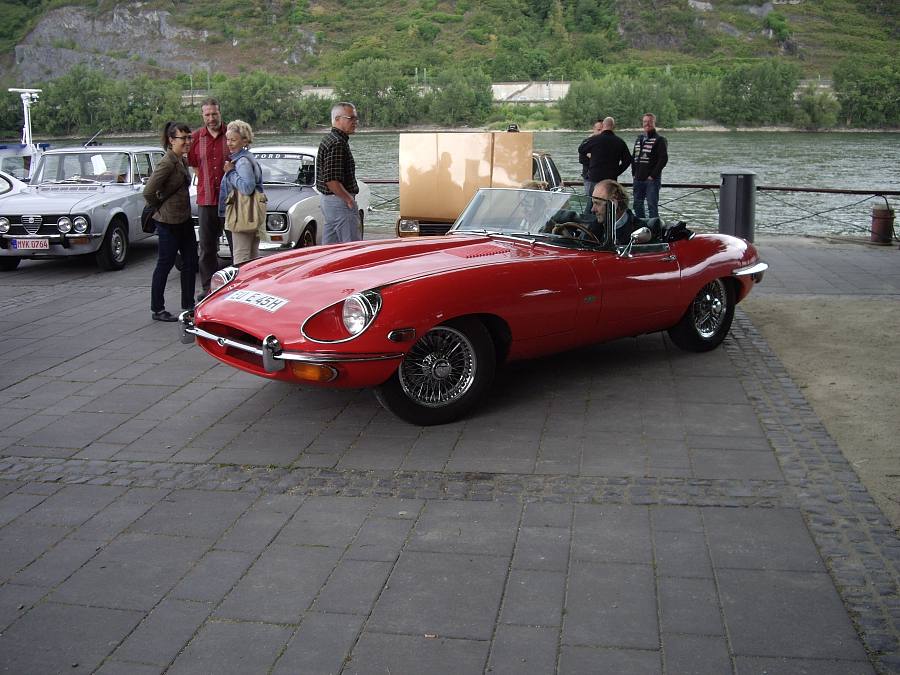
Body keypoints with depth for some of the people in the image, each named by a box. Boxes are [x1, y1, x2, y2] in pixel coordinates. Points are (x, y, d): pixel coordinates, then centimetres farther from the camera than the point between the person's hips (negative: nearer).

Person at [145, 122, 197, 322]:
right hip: (168, 222, -9)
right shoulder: (167, 163, -19)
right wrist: (159, 208, -8)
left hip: (185, 219, 9)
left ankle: (188, 305, 24)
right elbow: (148, 191, -22)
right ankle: (157, 310, 11)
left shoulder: (183, 161, 8)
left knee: (190, 262, 13)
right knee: (165, 265, 0)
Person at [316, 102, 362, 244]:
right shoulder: (338, 143, -17)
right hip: (340, 202, -11)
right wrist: (349, 199, -16)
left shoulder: (328, 140, 16)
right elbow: (331, 180, -25)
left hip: (327, 200, 11)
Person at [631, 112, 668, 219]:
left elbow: (663, 159, -12)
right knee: (637, 205, 12)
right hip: (638, 179, 7)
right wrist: (634, 173, 10)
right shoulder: (639, 139, 16)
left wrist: (653, 175, -16)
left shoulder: (659, 140, -5)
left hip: (651, 179, -7)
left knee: (652, 205, -7)